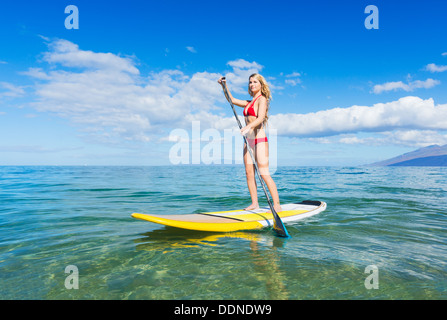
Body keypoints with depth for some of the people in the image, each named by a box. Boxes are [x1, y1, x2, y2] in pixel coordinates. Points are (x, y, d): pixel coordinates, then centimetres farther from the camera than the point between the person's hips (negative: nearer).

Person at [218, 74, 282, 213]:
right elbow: (232, 100, 30)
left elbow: (261, 118, -20)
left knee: (264, 173, -13)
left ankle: (277, 205, -9)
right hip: (248, 140, 8)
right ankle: (254, 203, 10)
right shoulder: (249, 102, 20)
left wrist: (248, 127, -36)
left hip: (260, 140, -8)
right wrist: (224, 86, 19)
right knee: (249, 173, 3)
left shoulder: (262, 99, -3)